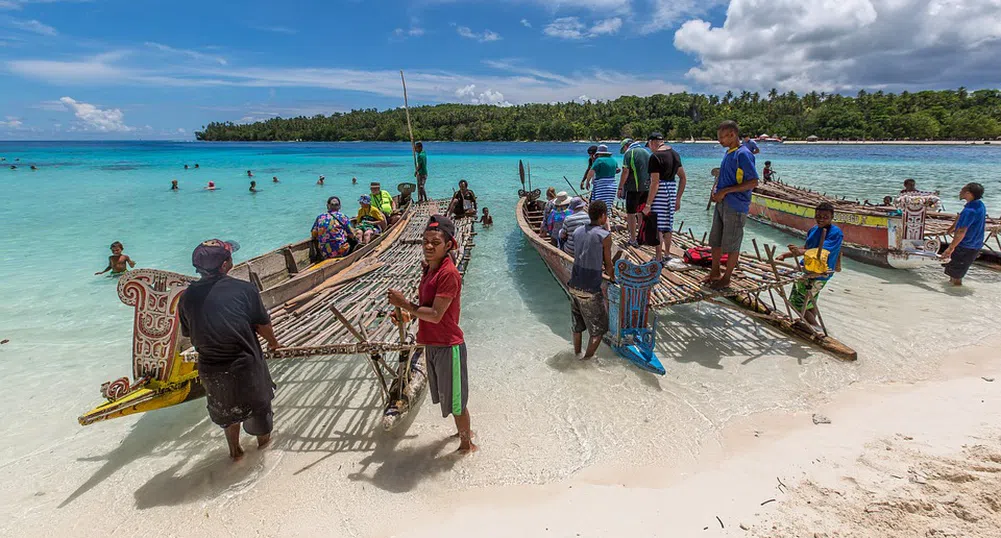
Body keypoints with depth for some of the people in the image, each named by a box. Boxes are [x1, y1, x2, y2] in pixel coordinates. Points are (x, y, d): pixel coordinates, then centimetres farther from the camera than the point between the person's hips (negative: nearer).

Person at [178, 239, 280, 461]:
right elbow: (263, 326, -10)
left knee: (225, 407, 28)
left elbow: (189, 334, 4)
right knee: (257, 399, 24)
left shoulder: (186, 298, -8)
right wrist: (273, 342, 10)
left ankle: (234, 449, 47)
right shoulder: (244, 289, -19)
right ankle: (263, 437, 49)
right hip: (245, 364, -3)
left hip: (210, 370, 3)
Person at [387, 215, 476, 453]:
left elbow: (436, 315, -25)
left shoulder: (448, 273, -24)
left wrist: (405, 304, -19)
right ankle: (464, 430, 49)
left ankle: (467, 442, 33)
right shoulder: (430, 268, 5)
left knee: (454, 398, 10)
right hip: (432, 343, 9)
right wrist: (408, 311, -2)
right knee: (446, 394, 26)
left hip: (448, 346, -9)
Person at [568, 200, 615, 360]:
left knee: (577, 325, 22)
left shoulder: (577, 232, 6)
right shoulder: (604, 235, -12)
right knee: (598, 328, 11)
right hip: (590, 290, -7)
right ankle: (587, 359, 17)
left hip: (574, 286, 7)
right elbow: (608, 265, -3)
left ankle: (577, 355, 35)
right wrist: (613, 276, 18)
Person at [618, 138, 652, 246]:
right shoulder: (647, 152, 16)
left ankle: (633, 240, 3)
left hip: (633, 188, -6)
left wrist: (620, 187, -10)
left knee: (631, 213, 1)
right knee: (642, 213, 16)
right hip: (647, 187, 7)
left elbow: (625, 172, -14)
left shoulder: (629, 153, -5)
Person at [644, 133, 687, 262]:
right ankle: (667, 254, 28)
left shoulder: (655, 156, -13)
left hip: (659, 191, -8)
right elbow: (683, 178, 14)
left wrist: (648, 204, -17)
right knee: (668, 224, 17)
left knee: (657, 226, -1)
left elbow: (655, 183, -19)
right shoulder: (675, 154, 12)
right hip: (672, 188, 8)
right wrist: (678, 198, 19)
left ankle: (659, 258, 2)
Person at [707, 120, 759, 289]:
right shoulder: (729, 153, 12)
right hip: (722, 204, 9)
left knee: (732, 245, 3)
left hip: (735, 206, -9)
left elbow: (753, 182, -20)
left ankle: (726, 278, 15)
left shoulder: (743, 154, -15)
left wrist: (725, 191, -20)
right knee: (715, 241, 15)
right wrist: (717, 193, 6)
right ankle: (715, 273, 28)